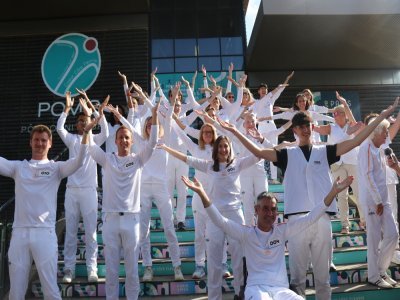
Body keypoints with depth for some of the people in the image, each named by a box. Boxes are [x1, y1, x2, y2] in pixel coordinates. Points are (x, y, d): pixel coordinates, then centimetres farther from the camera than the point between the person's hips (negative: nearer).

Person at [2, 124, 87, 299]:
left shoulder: (56, 168, 5)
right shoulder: (18, 167, 13)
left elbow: (77, 162, -12)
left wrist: (85, 134, -25)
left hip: (45, 232, -2)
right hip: (19, 232, 3)